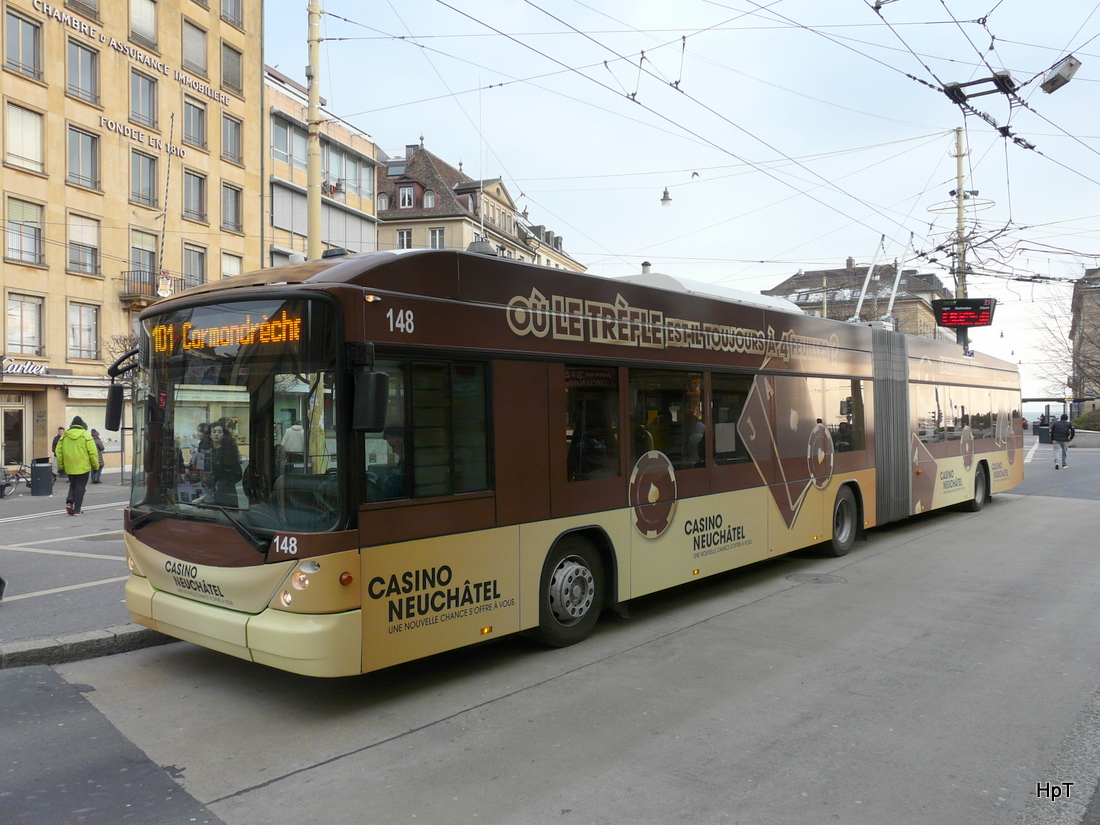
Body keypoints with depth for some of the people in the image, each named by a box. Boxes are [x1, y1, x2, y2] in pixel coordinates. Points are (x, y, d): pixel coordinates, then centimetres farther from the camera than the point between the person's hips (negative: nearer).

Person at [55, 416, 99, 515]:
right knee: (80, 487, 3)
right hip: (83, 467, -4)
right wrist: (95, 465, 1)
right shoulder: (85, 435, -7)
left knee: (73, 485, 20)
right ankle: (77, 510, 3)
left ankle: (69, 502, -3)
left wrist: (61, 466, 17)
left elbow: (58, 452, 8)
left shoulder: (64, 436, 5)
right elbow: (93, 452, -9)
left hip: (69, 468, 4)